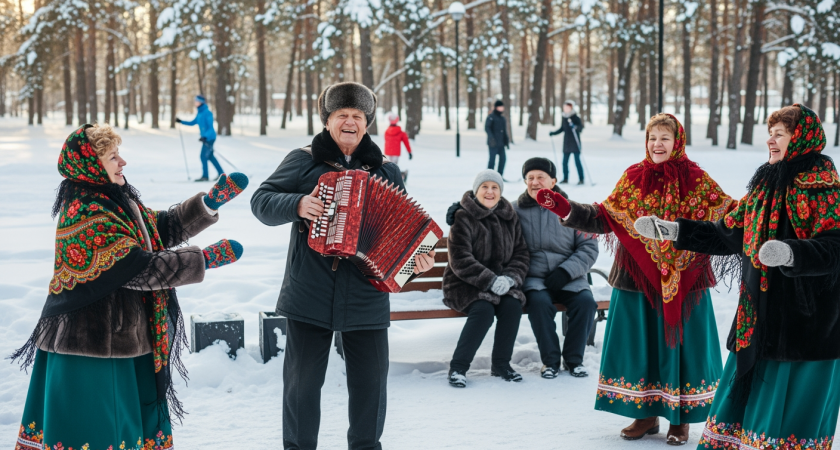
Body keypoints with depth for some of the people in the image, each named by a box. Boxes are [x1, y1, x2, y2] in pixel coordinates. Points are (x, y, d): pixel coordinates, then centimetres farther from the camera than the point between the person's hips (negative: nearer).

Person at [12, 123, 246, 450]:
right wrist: (205, 259, -21)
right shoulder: (85, 215, -22)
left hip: (120, 336, 10)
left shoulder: (115, 200, 9)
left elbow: (162, 229, 14)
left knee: (138, 420, 18)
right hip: (91, 344, -10)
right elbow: (139, 269, -26)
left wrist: (210, 203, 2)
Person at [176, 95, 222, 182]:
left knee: (203, 156, -9)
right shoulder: (199, 113, 10)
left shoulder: (207, 113, -17)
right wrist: (181, 121, 14)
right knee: (210, 156, 14)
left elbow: (210, 127, -21)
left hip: (209, 138, -9)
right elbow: (192, 123, 21)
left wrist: (205, 136, -31)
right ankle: (221, 173, 20)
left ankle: (205, 176, -4)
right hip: (205, 138, 9)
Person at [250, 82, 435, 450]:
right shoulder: (303, 161, 4)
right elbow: (261, 201, -1)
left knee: (371, 381, 8)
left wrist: (418, 258, -6)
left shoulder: (386, 171, 10)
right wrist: (297, 204, -19)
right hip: (309, 295, -2)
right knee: (303, 380, 7)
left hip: (366, 299, 2)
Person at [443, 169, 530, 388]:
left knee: (513, 306, -25)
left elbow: (521, 254, 7)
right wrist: (489, 280, -25)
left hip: (502, 282, 4)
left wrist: (510, 277, -13)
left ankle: (501, 363, -7)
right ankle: (458, 367, -19)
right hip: (465, 284, -4)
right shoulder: (463, 218, -7)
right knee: (484, 309, -32)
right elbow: (460, 260, -15)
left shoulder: (510, 217, 9)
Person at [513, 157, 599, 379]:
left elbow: (589, 247, 3)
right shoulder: (515, 211, 7)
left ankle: (574, 359, -7)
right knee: (539, 301, -33)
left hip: (567, 278, 1)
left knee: (586, 301, -26)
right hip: (532, 279, -1)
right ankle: (550, 360, -15)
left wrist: (566, 271, -11)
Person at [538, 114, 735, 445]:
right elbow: (603, 218, 0)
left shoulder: (696, 180, -1)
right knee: (641, 342, 7)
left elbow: (729, 216, -4)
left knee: (681, 342, 4)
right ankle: (647, 414, 22)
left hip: (684, 278, -2)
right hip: (638, 278, 2)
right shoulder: (633, 178, 4)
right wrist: (565, 209, -12)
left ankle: (681, 417, 18)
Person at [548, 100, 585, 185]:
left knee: (577, 161, -6)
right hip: (567, 142, 6)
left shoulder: (576, 117, -8)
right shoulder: (564, 117, 9)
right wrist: (553, 133, 13)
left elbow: (581, 127, -16)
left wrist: (575, 127, -35)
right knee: (565, 161, 5)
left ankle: (581, 179, 1)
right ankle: (565, 178, 14)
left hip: (575, 143, -6)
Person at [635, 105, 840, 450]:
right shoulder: (766, 182, 14)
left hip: (808, 318, -7)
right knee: (740, 398, 12)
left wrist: (791, 253, -39)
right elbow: (729, 234, 18)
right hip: (758, 316, 7)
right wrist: (672, 230, 13)